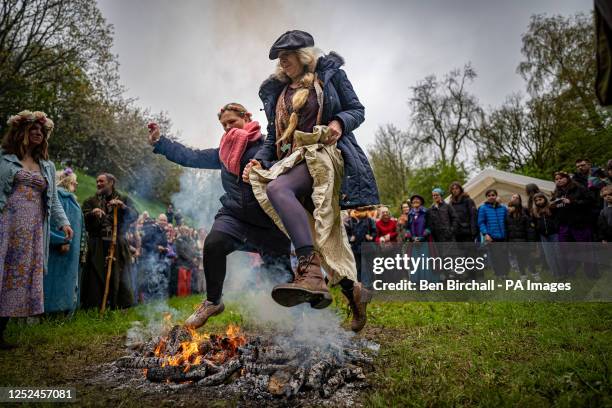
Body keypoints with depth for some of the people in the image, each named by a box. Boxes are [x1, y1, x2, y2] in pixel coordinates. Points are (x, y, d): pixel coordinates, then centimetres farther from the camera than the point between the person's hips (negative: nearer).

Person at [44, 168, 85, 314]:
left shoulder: (70, 198, 22)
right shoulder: (58, 194, -6)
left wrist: (80, 245, 18)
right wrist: (63, 240, -25)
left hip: (72, 248, 10)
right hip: (61, 245, -9)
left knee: (68, 277, 9)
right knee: (59, 276, -9)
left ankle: (66, 307, 12)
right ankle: (55, 307, -6)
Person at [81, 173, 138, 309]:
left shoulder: (124, 199, 13)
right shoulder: (91, 201, 16)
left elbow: (134, 216, -1)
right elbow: (83, 219, 2)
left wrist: (122, 206, -19)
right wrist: (93, 213, -19)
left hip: (118, 246, -1)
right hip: (97, 247, 1)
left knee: (119, 278, -2)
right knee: (96, 279, -5)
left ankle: (121, 306, 3)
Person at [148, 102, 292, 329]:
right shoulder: (225, 152, 19)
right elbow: (193, 157, 22)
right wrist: (159, 142, 22)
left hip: (268, 223, -3)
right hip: (234, 216, 4)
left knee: (282, 276, -4)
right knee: (213, 244, -25)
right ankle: (213, 302, -1)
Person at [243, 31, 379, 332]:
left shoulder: (329, 72, 13)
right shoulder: (276, 91, 25)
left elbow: (357, 110, 9)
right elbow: (274, 138, 24)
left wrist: (340, 123, -13)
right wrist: (258, 160, 6)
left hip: (324, 154, -6)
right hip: (291, 160, 6)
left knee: (277, 188, -34)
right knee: (324, 233, -2)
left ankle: (311, 273, -46)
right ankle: (351, 288, 9)